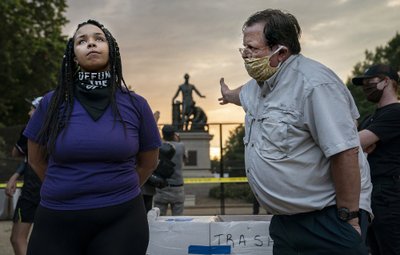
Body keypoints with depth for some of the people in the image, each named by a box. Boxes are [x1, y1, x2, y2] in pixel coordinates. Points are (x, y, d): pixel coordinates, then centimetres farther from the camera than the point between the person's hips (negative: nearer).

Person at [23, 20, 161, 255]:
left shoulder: (136, 105, -1)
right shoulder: (52, 102, -1)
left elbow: (148, 163, 12)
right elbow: (37, 159, 13)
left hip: (121, 221, 0)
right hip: (56, 221, 1)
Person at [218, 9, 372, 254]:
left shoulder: (313, 82, -22)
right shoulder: (261, 82, 8)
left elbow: (345, 152, -25)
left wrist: (348, 218, -21)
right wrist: (229, 94, 54)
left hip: (328, 218, -8)